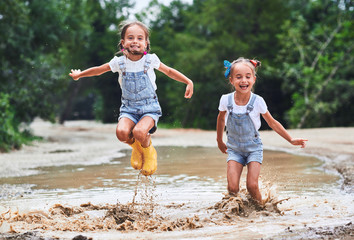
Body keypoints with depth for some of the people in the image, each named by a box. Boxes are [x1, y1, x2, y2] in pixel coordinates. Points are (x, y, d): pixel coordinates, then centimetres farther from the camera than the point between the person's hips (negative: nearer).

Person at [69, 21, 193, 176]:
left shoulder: (151, 60, -5)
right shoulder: (119, 62, -2)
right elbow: (99, 70, 15)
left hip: (149, 107, -2)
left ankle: (149, 152, 6)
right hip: (129, 108, 2)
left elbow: (169, 71, 11)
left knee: (139, 132, -32)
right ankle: (136, 147, 9)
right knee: (121, 132, -29)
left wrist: (188, 82, 3)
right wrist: (79, 75, 23)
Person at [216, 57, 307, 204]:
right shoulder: (226, 100, -13)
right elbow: (221, 119, 9)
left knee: (252, 186, -14)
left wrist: (291, 140, 0)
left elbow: (272, 123, -1)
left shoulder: (257, 101, -16)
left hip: (253, 148, -1)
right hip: (234, 148, 1)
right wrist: (219, 141, 21)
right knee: (233, 188, -15)